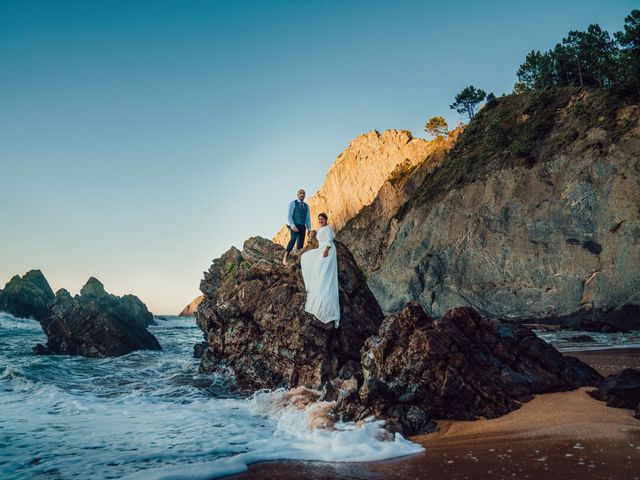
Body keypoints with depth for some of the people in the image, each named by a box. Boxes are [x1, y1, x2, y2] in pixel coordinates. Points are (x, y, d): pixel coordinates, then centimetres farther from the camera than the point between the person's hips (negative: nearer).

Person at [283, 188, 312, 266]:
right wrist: (293, 226, -22)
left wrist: (309, 230, 2)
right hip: (294, 226, -6)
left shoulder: (306, 206, 17)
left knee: (301, 244, -1)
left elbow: (308, 219, 14)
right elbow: (289, 216, -7)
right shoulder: (292, 203, 2)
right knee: (293, 239, -28)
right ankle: (285, 258, -30)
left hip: (302, 227, 6)